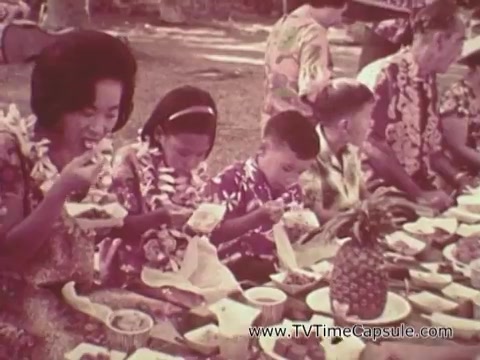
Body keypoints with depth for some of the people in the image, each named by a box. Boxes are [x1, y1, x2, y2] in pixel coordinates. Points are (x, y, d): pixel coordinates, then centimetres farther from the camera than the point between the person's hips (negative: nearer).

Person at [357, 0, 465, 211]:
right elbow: (373, 148, -17)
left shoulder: (429, 80, 8)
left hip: (425, 190, 7)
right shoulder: (383, 76, -15)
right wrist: (417, 194, -17)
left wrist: (456, 178, 5)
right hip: (386, 197, -6)